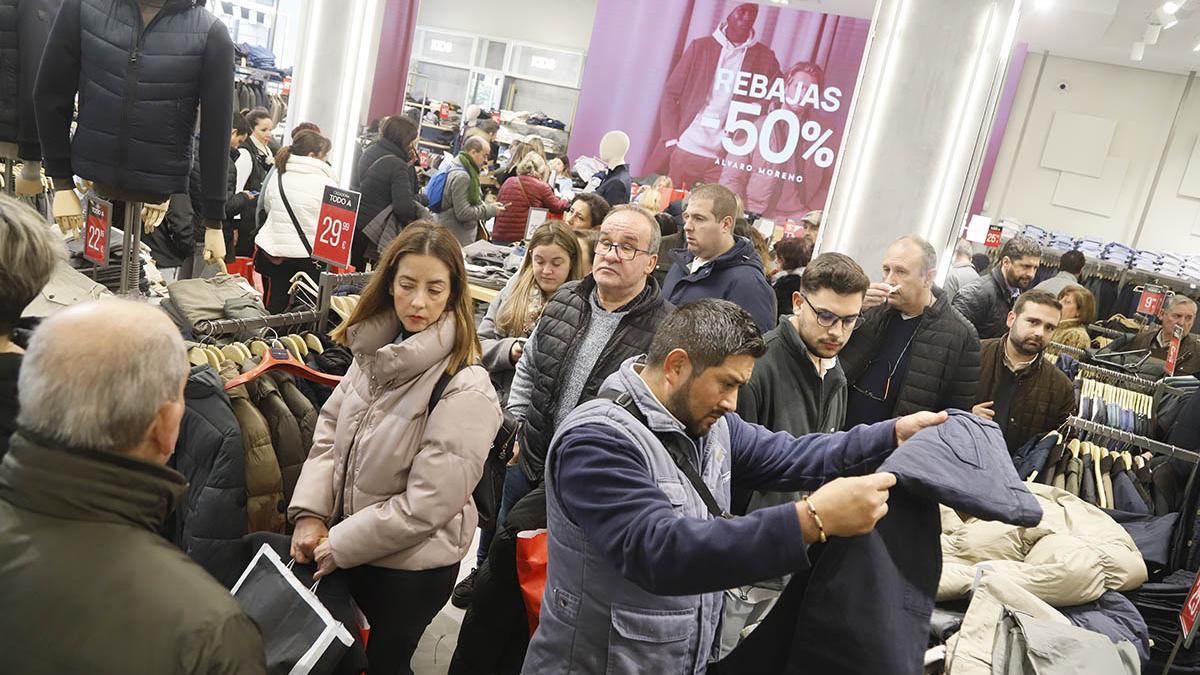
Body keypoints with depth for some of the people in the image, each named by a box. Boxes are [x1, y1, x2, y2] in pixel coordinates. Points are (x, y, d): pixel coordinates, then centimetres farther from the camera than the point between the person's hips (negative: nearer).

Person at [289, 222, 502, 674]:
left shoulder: (466, 392, -25)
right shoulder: (377, 350, -2)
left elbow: (425, 504, -23)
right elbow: (330, 430, 5)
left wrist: (340, 546, -15)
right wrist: (310, 514, -6)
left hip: (413, 565, -6)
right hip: (345, 545, 6)